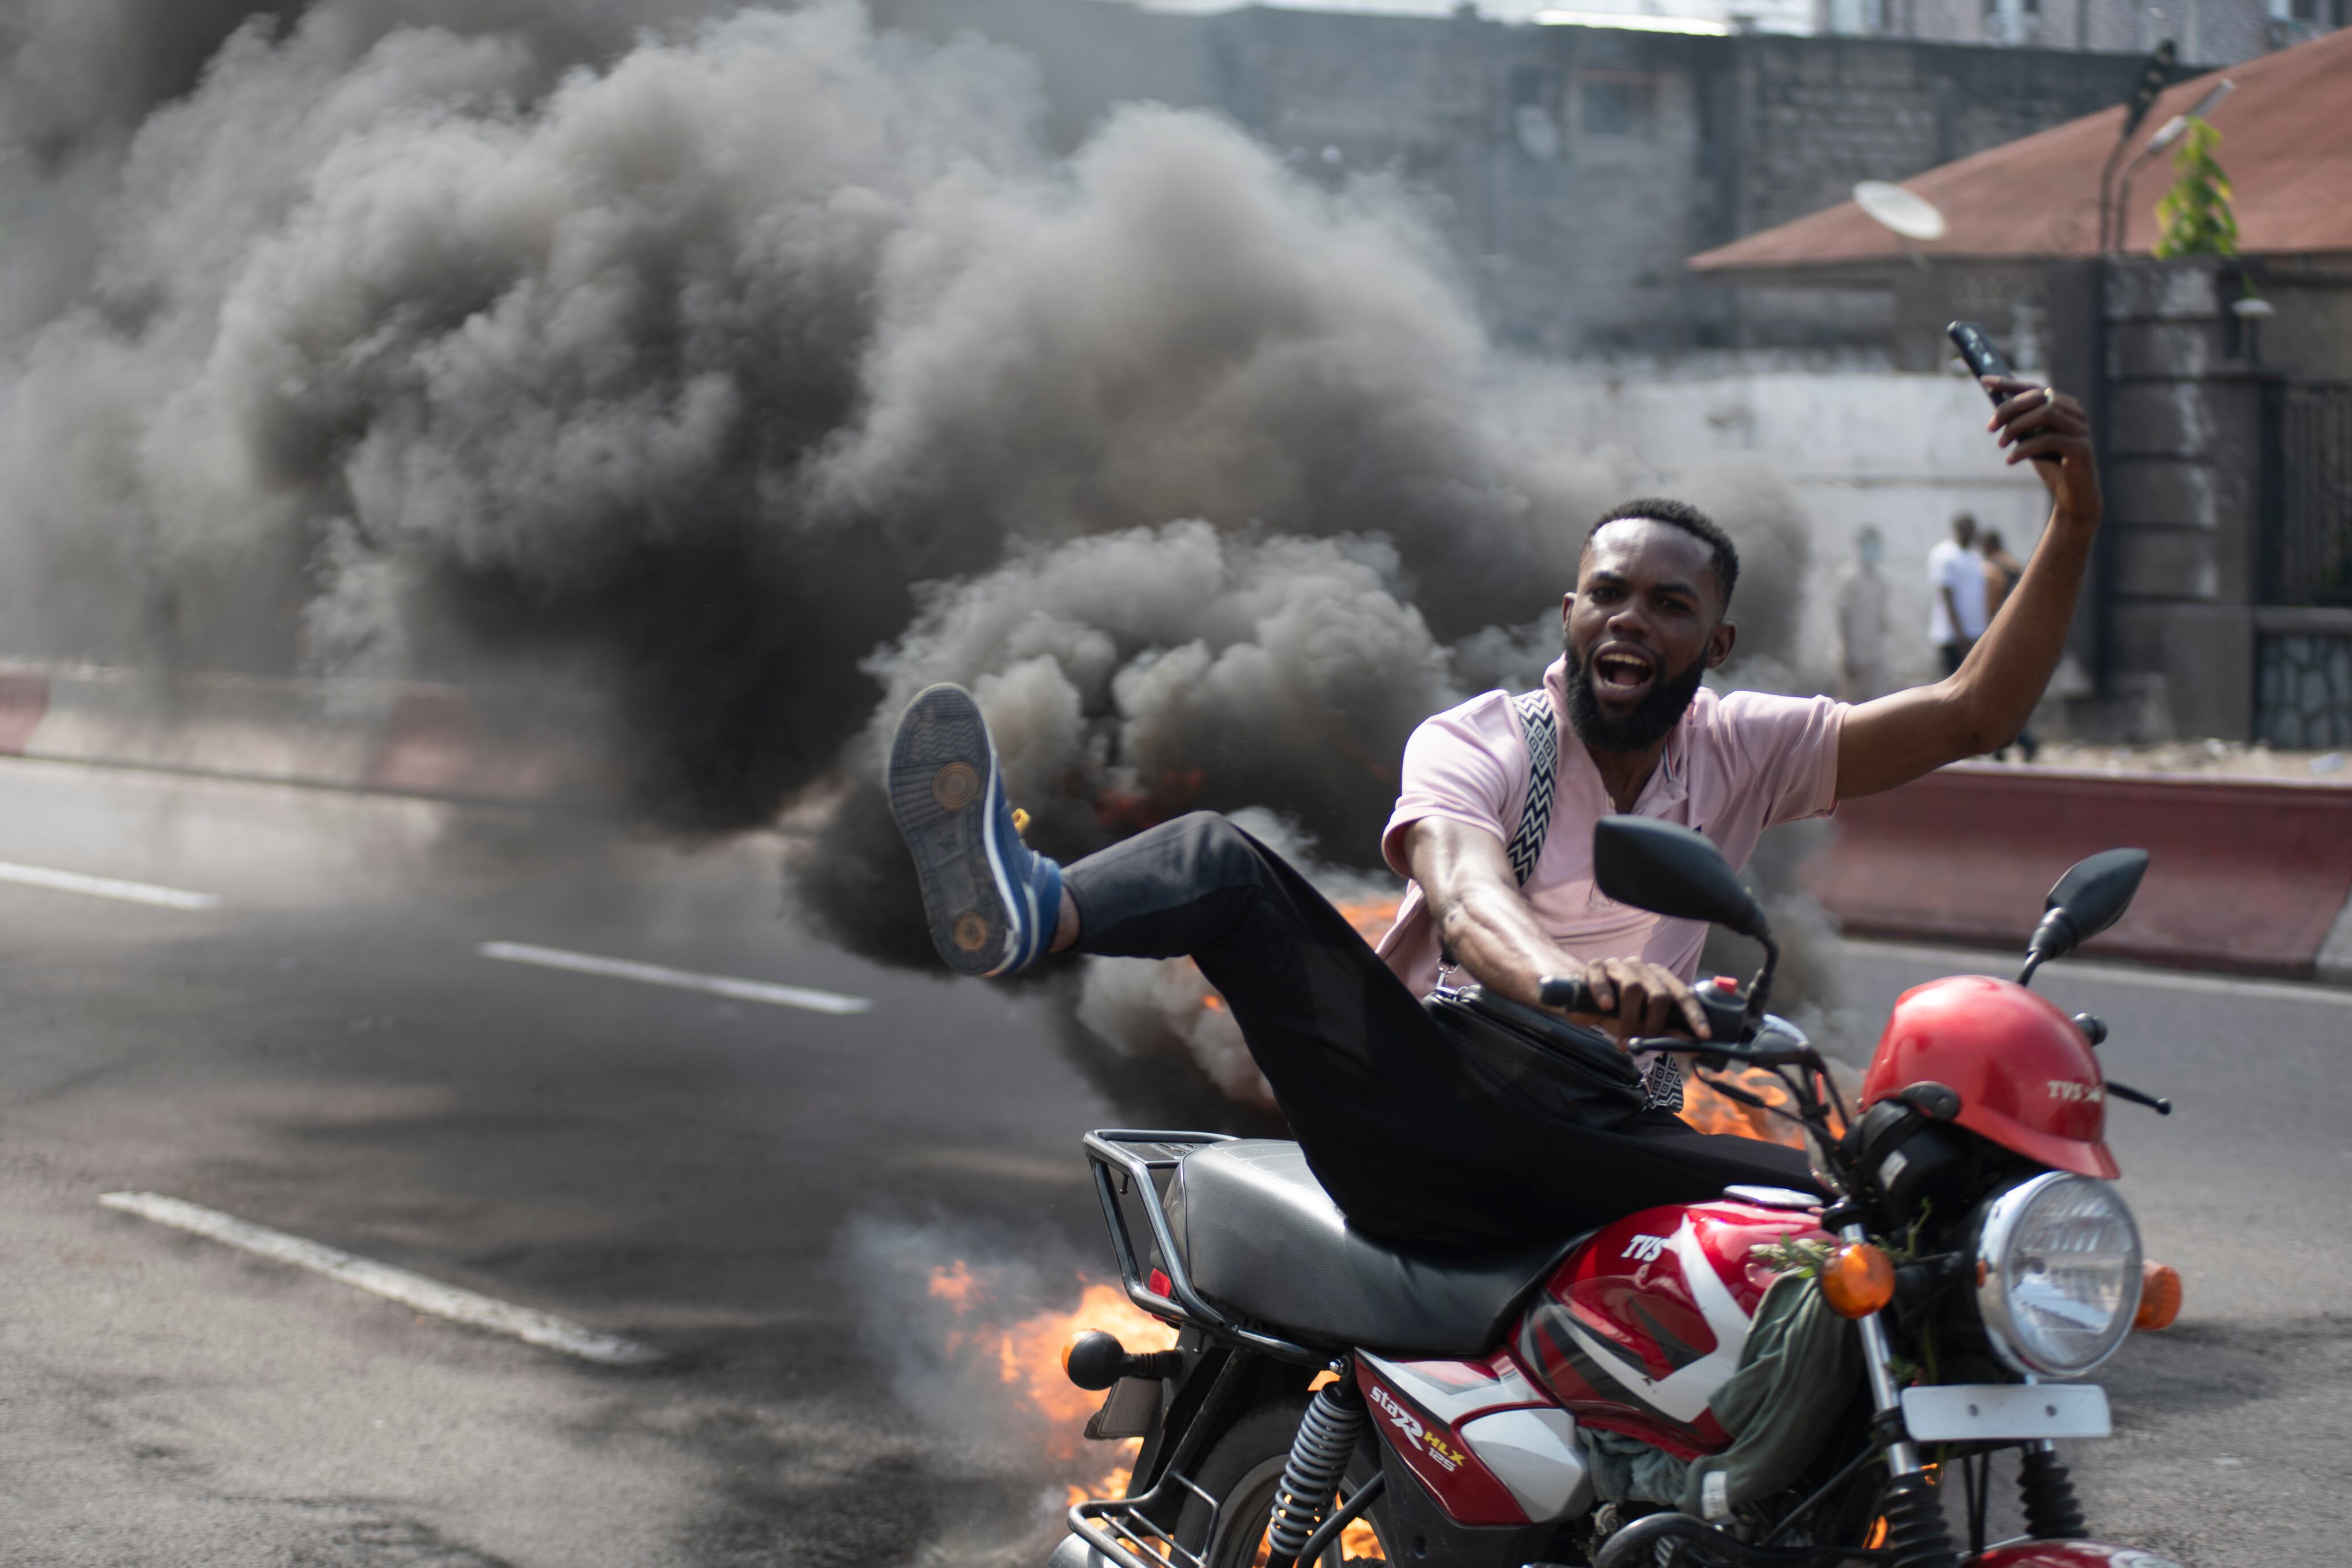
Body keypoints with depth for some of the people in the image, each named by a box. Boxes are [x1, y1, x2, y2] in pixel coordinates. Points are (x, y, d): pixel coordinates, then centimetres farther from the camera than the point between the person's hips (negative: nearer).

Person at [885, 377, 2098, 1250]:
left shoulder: (1741, 751, 11)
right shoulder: (1472, 744, -1)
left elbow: (1970, 715, 2)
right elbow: (1466, 900, -24)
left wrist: (2074, 524, -12)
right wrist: (1566, 980, -49)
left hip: (1593, 1155, 4)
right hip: (1427, 1122, -3)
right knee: (1223, 861, -26)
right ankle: (1021, 910, -58)